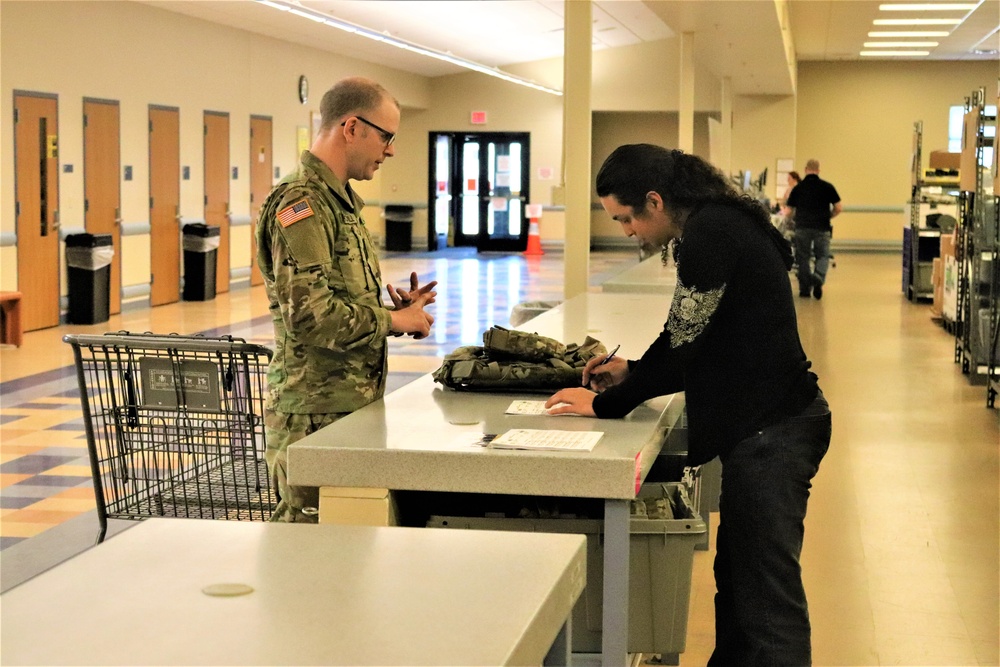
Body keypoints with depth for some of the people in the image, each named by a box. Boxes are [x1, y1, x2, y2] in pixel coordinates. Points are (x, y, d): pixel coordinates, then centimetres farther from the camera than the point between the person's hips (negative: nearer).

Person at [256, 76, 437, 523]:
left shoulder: (338, 200, 18)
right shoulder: (301, 202, -15)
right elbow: (311, 315, -24)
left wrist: (392, 308, 9)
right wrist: (392, 320, -12)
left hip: (348, 405, 10)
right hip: (315, 414, -10)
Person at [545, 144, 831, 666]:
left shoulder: (711, 233, -16)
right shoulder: (716, 227, 15)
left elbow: (685, 347, -16)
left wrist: (606, 404, -6)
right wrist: (631, 372, 17)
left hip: (770, 430, -11)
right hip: (764, 426, 11)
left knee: (767, 600, -7)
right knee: (735, 580, 18)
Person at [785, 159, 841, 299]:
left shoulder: (798, 188, 4)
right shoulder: (827, 187, 1)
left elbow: (789, 211, 7)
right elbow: (839, 208, -2)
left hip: (802, 228, 1)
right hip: (822, 228, -1)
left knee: (803, 258, 9)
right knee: (823, 256, 8)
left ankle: (805, 289, 9)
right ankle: (818, 277, -21)